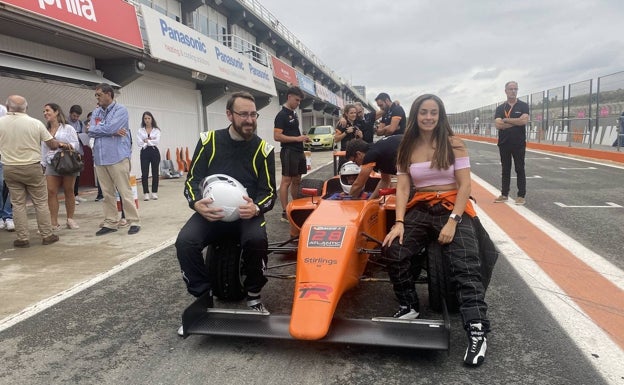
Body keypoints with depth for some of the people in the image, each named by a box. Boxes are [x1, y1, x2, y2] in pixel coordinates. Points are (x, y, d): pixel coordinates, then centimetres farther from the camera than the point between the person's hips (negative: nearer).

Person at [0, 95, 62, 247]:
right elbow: (52, 144, -2)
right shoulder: (35, 123, -7)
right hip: (32, 167, -1)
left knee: (18, 203, 8)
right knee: (41, 202, 7)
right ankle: (47, 235, 11)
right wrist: (61, 144, 18)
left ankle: (22, 238, 11)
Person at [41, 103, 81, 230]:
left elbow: (76, 144, -5)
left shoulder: (68, 128, 3)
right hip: (52, 164, 4)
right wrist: (42, 165, 12)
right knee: (51, 192, -6)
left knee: (69, 191, 2)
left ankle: (70, 219, 12)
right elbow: (43, 150, 18)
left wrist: (62, 145, -20)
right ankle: (54, 223, -4)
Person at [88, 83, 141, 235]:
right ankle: (110, 223, 18)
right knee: (107, 193, 10)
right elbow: (91, 132, 2)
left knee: (125, 192, -4)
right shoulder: (96, 112, 16)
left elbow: (110, 127, -17)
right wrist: (113, 131, -7)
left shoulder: (120, 110, -3)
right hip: (100, 158, 7)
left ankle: (134, 222, 3)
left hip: (118, 157, -6)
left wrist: (97, 128, 1)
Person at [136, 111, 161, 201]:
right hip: (144, 153, 0)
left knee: (155, 173, 4)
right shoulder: (140, 130, 6)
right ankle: (146, 193, 4)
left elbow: (157, 141, -9)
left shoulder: (156, 130, 5)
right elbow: (139, 143, -6)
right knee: (144, 173, -4)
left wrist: (147, 141, -8)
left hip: (154, 152, 0)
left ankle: (154, 192, 12)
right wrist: (151, 141, -9)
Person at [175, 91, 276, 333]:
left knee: (257, 239, -33)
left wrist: (255, 208, -23)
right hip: (211, 211, 1)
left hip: (247, 213, -1)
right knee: (185, 241, -27)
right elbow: (192, 180, 3)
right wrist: (197, 204, -20)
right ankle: (203, 299, -5)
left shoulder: (263, 148, 1)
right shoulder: (209, 140, 2)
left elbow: (269, 192, 0)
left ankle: (253, 297, -6)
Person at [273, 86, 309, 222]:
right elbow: (277, 136, -19)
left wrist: (302, 138, 8)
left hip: (298, 151, 9)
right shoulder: (282, 115, -12)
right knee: (286, 181, -7)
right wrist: (297, 138, -20)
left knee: (297, 180, 15)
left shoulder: (294, 113, 16)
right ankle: (285, 213, -3)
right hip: (289, 152, -9)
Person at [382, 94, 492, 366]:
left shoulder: (454, 144, 1)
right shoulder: (406, 149, 9)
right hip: (420, 209, 3)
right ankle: (408, 307, 0)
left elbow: (465, 185, -5)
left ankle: (477, 331, -21)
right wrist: (399, 222, -14)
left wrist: (453, 221, -17)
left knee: (466, 266, -23)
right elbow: (402, 188, 1)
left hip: (453, 208, -2)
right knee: (393, 251, -21)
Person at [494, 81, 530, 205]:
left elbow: (524, 120, -16)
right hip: (504, 144, 3)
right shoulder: (500, 108, 6)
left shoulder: (523, 106, 1)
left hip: (519, 144, -2)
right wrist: (516, 122, -11)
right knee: (505, 170, 9)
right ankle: (504, 194, 16)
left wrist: (506, 120, -9)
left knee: (520, 170, 2)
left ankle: (521, 195, 6)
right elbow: (498, 125, -8)